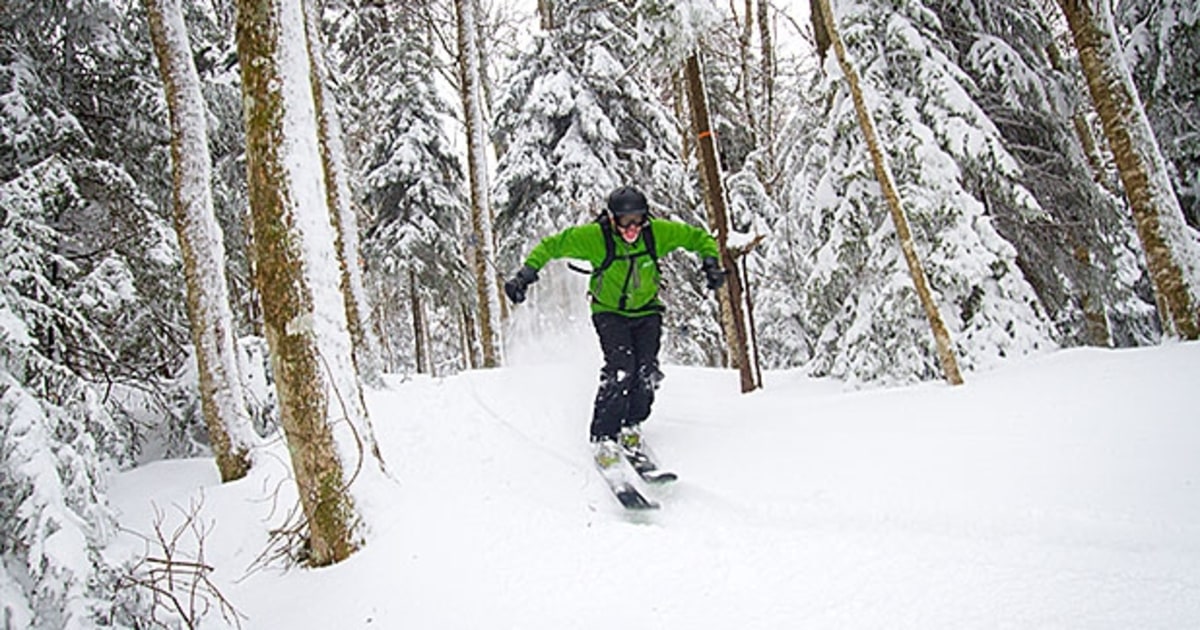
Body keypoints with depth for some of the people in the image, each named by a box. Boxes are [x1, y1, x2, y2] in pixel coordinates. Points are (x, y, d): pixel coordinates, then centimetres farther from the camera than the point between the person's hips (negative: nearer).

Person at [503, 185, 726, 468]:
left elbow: (698, 238, -1)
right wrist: (527, 273, -23)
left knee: (647, 370, -13)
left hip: (646, 311, 3)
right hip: (609, 312, -3)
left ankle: (631, 427, 9)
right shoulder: (593, 236, -22)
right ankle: (604, 438, -14)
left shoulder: (658, 232, -15)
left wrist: (710, 262, -18)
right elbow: (551, 246, -13)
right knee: (620, 368, -22)